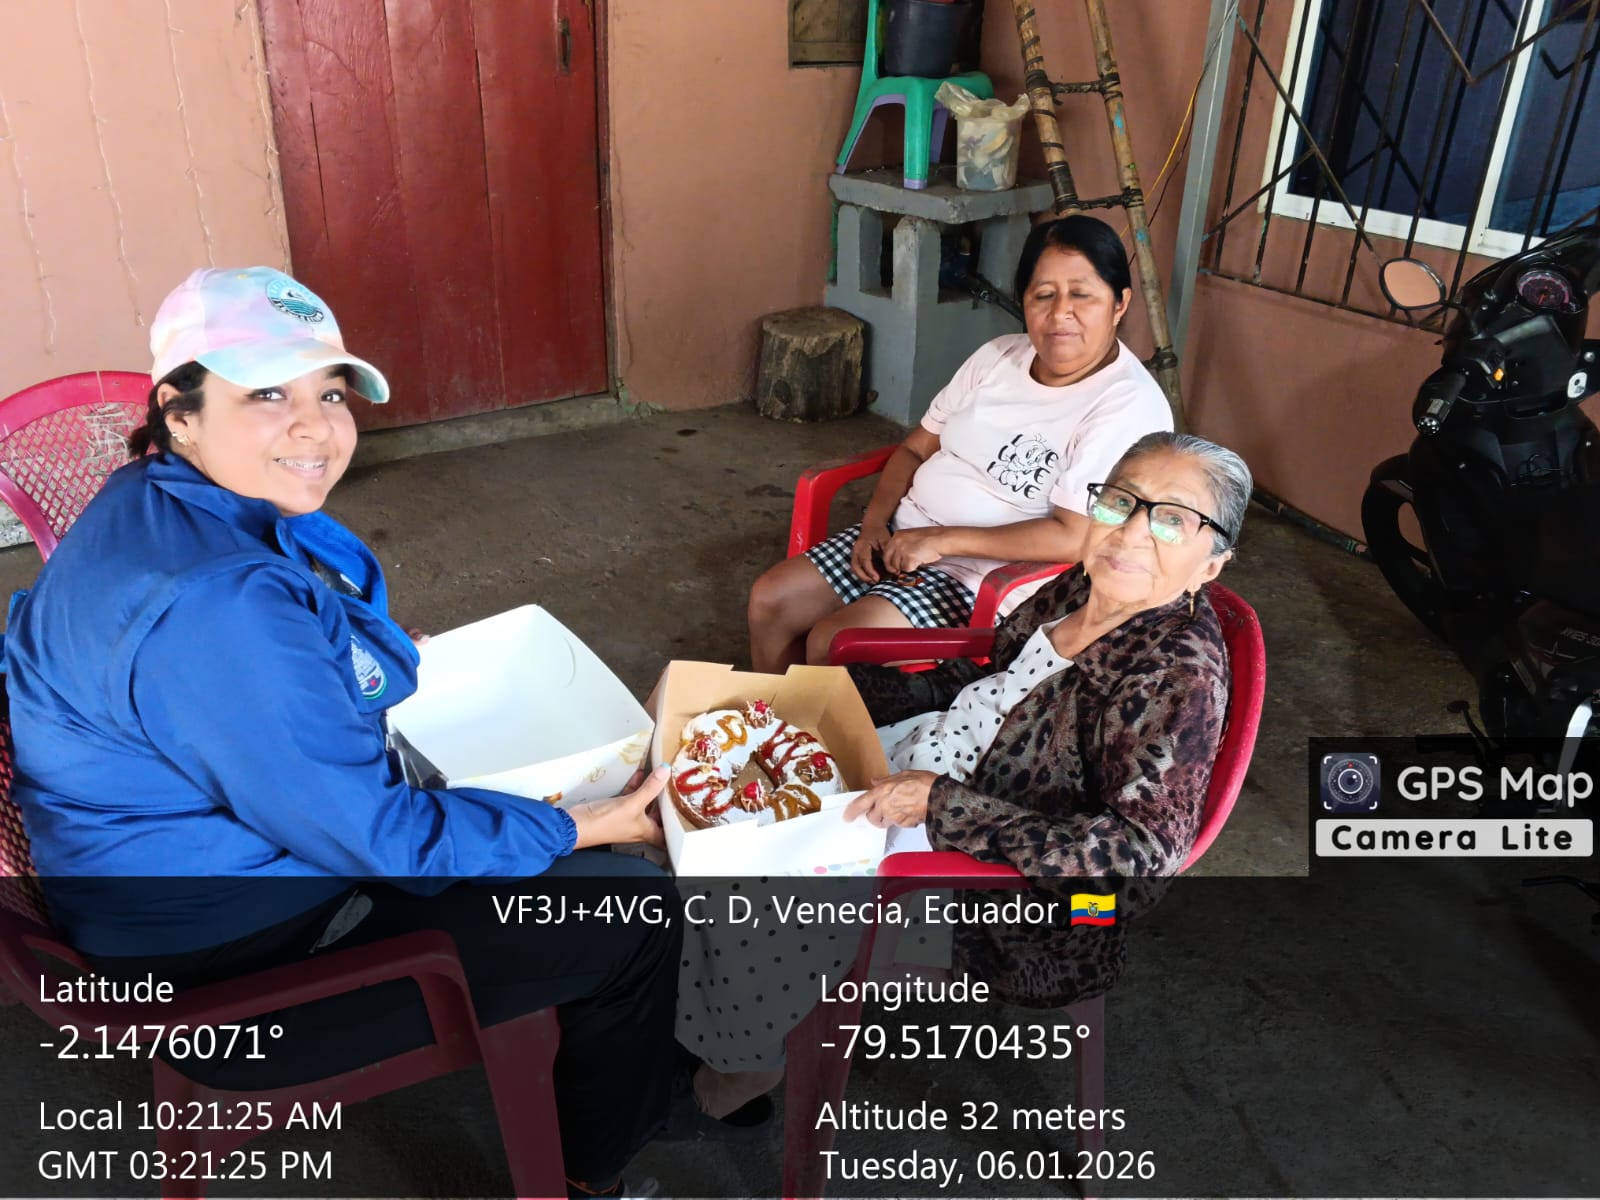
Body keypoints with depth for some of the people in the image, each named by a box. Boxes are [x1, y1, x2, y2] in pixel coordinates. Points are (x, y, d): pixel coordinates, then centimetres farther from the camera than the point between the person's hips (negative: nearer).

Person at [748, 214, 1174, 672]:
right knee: (769, 602, 0)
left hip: (988, 578, -7)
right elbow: (915, 448, 13)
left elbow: (1074, 537, -24)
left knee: (829, 644, -21)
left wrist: (942, 540, -22)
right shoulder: (999, 356, 7)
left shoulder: (1129, 405, -16)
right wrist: (874, 522, -5)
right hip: (903, 536, 7)